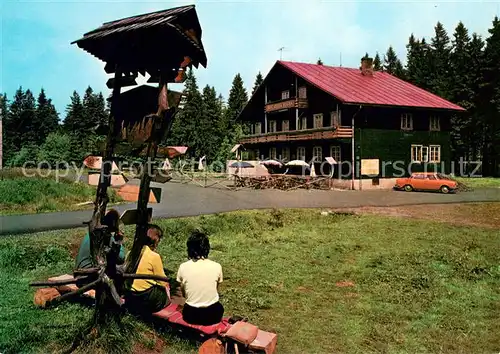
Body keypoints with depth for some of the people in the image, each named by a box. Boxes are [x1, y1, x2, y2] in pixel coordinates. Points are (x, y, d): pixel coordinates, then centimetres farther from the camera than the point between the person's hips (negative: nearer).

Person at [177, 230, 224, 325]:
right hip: (212, 316, 0)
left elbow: (183, 293, 4)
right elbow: (216, 289, 5)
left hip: (191, 316, 1)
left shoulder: (183, 267, -9)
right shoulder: (217, 266, -10)